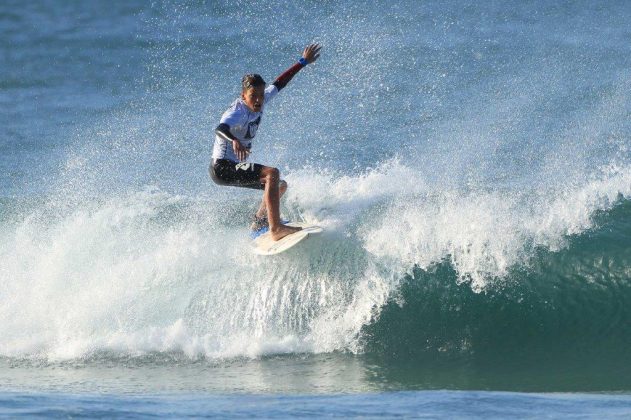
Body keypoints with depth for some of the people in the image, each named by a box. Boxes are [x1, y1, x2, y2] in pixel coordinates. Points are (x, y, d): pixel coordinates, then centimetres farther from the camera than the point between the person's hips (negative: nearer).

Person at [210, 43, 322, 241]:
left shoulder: (259, 101, 1)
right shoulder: (238, 113, -23)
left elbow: (279, 83, 15)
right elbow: (220, 129, -43)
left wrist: (303, 62, 22)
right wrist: (234, 141, -64)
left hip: (235, 167, 10)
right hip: (222, 167, -10)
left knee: (281, 186, 22)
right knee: (272, 173, -29)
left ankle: (258, 224, 34)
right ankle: (276, 229, -35)